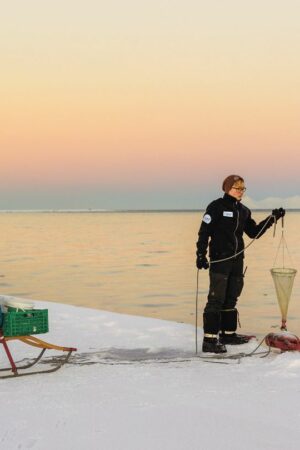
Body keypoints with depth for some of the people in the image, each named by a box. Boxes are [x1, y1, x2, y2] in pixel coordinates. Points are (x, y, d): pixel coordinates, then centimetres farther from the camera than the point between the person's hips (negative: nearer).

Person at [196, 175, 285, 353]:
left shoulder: (244, 211, 13)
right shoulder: (217, 206, -7)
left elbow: (254, 232, 16)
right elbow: (204, 232, -10)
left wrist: (271, 219, 7)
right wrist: (201, 255, -17)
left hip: (237, 259, 7)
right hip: (219, 259, -7)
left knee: (231, 299, 13)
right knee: (216, 299, -10)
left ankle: (228, 334, 23)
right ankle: (210, 340, -11)